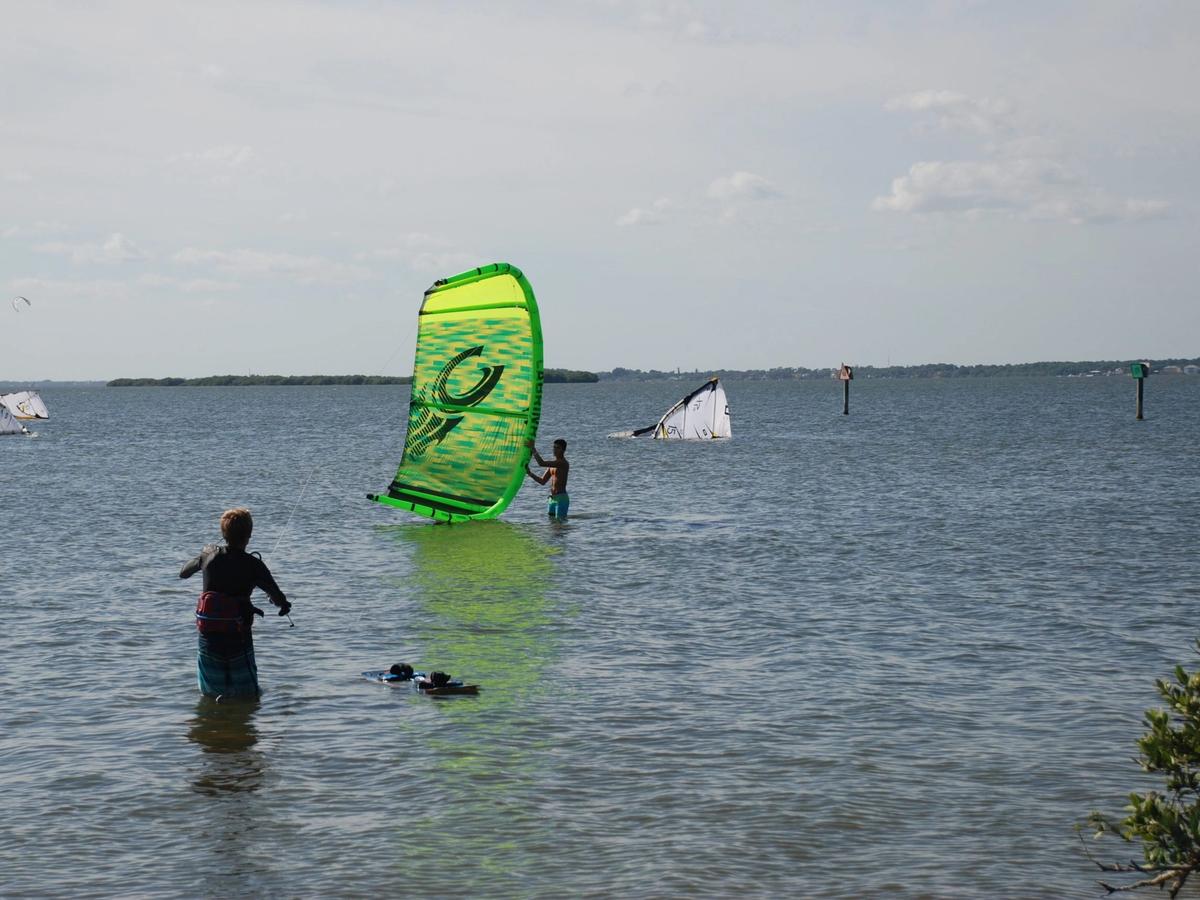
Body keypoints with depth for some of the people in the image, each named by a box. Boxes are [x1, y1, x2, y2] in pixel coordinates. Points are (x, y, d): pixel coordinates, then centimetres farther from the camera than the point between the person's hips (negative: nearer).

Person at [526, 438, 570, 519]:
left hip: (561, 498, -9)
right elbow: (542, 481, 16)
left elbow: (542, 463, -23)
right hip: (552, 498, 9)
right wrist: (530, 473, 3)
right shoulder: (552, 464, 16)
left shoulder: (563, 463, -14)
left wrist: (533, 449, -18)